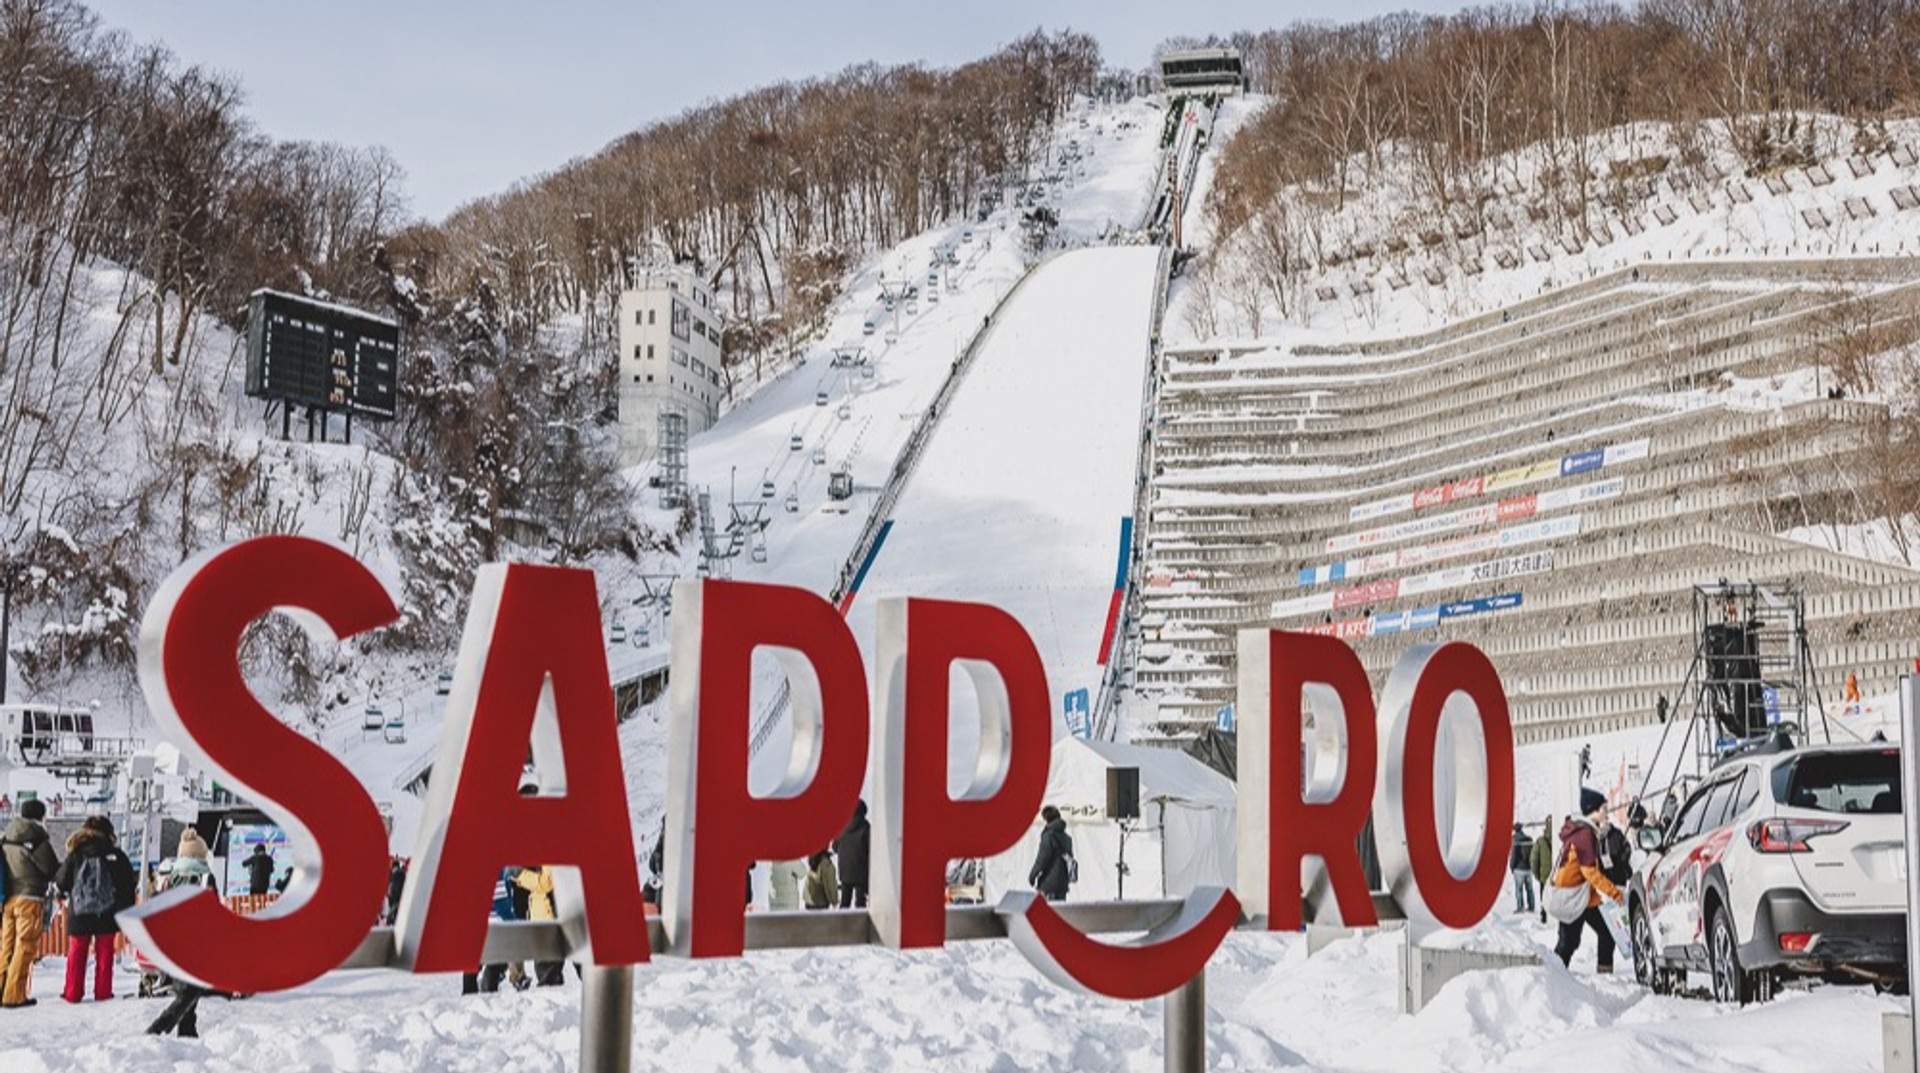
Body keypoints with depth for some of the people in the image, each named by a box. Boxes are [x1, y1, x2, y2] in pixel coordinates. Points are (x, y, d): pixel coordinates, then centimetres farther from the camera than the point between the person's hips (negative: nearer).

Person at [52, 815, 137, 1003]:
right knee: (104, 953, 8)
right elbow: (128, 884, -2)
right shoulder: (116, 856, -4)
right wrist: (128, 914, 6)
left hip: (79, 913, 0)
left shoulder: (75, 855, -3)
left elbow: (61, 882, 1)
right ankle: (102, 991, 6)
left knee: (76, 953, 11)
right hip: (107, 915, 0)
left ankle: (73, 993, 10)